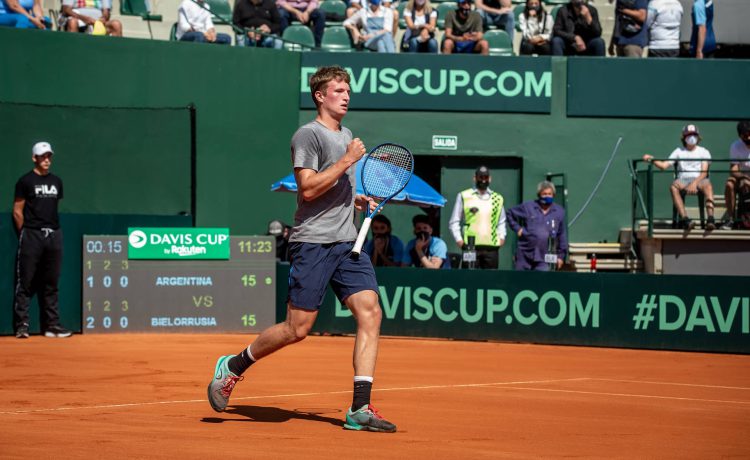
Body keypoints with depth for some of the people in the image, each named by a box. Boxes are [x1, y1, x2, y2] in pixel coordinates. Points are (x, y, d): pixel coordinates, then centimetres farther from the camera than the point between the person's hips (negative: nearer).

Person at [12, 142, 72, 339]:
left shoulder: (56, 182, 14)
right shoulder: (26, 181, -2)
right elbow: (17, 211, -2)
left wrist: (53, 230, 12)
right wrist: (26, 234, -1)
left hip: (53, 235, 5)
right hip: (32, 235, -5)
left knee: (51, 284, 8)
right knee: (25, 282, -5)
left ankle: (52, 325, 12)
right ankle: (21, 325, -4)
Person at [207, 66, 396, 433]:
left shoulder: (346, 136, 20)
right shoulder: (308, 134, -6)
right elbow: (308, 188, -17)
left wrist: (358, 200, 16)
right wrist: (348, 161, -17)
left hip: (347, 243, 7)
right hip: (312, 242, -7)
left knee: (370, 313, -8)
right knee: (298, 328, -6)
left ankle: (359, 409, -8)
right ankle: (232, 367, 18)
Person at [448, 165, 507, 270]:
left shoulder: (497, 198, 14)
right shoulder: (464, 196, 6)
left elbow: (501, 221, 24)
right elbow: (454, 221, 8)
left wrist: (501, 236, 8)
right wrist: (458, 239, -3)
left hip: (491, 246, 3)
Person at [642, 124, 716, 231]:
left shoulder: (703, 152, 16)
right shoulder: (679, 151, 22)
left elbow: (704, 172, 1)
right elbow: (664, 165, 12)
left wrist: (695, 183, -18)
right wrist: (653, 160, -9)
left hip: (699, 179, -1)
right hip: (683, 179, 1)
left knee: (707, 185, -38)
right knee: (674, 187, -35)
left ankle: (710, 219, -55)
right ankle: (684, 219, -48)